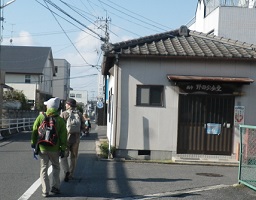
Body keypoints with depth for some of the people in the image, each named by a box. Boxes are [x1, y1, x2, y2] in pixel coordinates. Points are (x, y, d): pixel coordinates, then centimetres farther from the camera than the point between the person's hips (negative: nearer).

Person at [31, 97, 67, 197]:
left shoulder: (41, 117, -6)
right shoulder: (60, 120, -5)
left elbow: (35, 131, -2)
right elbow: (63, 136, -5)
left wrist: (33, 143, 8)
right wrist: (63, 149, 3)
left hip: (42, 148, 0)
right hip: (54, 148, 0)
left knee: (44, 169, 7)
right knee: (56, 167, 20)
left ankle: (45, 191, 3)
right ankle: (55, 186, 13)